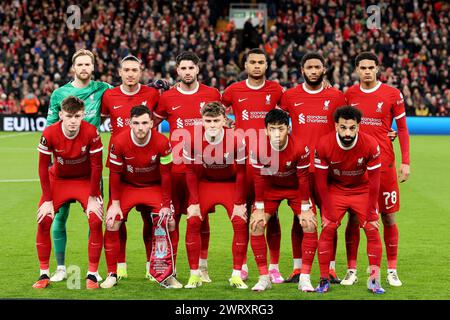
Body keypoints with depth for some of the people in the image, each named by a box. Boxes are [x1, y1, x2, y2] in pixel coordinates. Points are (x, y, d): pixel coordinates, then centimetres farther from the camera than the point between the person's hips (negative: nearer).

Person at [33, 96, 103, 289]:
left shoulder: (91, 132, -26)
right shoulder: (49, 134, -24)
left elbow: (96, 166, -17)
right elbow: (43, 167, -14)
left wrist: (92, 198, -15)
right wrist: (47, 200, -14)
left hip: (86, 180, -1)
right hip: (58, 179, 1)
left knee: (96, 221, -17)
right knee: (43, 221, -13)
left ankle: (92, 274, -5)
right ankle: (44, 274, 0)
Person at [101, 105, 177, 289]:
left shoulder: (162, 142, -22)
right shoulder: (119, 142, -21)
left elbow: (166, 175, -12)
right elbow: (114, 173, -10)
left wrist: (166, 205, -12)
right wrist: (115, 203, -11)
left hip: (155, 187, 0)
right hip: (126, 187, 0)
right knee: (111, 224, -13)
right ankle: (112, 275, 2)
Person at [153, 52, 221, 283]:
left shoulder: (212, 95, 5)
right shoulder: (167, 98, 4)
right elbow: (151, 124, 16)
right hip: (175, 166, 0)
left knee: (202, 216, 5)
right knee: (172, 216, 0)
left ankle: (202, 267, 13)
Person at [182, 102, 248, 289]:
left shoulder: (236, 140, -26)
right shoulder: (192, 138, -22)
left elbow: (241, 173, -12)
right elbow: (190, 171, -7)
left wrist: (239, 203, -11)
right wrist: (194, 202, -9)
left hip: (231, 184, -1)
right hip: (204, 182, 1)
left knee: (240, 223, -16)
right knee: (193, 222, -13)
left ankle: (236, 275, -4)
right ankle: (194, 275, -2)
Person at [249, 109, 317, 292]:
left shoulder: (300, 148, -29)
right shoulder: (258, 149, -26)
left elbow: (303, 179, -18)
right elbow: (259, 179, -14)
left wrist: (305, 209, -15)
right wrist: (259, 209, -11)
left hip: (296, 188, -1)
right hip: (270, 187, 1)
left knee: (310, 224, -16)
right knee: (256, 225, -13)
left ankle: (305, 278, -7)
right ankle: (264, 278, -2)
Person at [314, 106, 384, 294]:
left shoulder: (370, 145, -25)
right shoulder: (324, 145, -24)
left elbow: (374, 183, -15)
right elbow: (321, 181, -13)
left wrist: (371, 213, -13)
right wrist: (327, 212, -13)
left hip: (363, 191, 0)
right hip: (335, 190, 0)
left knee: (372, 230, -9)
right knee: (327, 229, -11)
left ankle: (374, 280, 0)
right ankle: (324, 280, -2)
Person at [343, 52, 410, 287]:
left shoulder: (392, 95, -1)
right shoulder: (349, 95, 6)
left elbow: (402, 129, 3)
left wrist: (405, 162, -3)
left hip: (384, 164, -1)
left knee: (388, 218, 3)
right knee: (353, 218, 1)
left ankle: (392, 271, 12)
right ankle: (351, 270, 9)